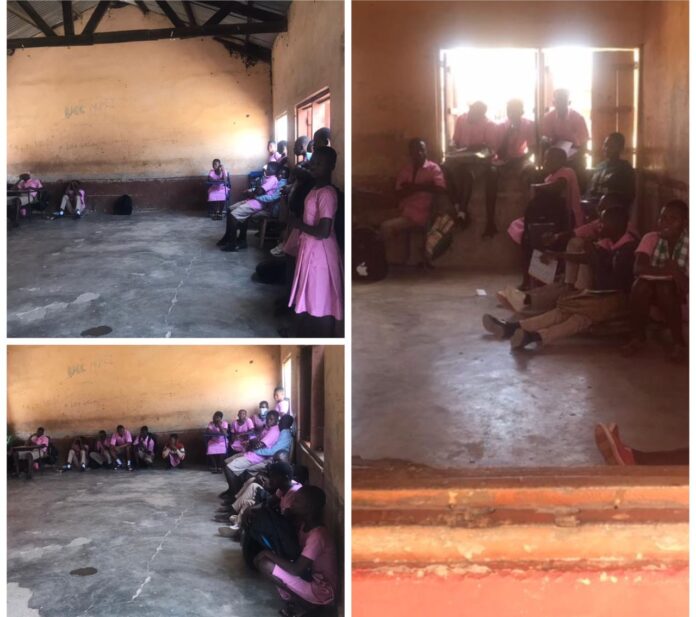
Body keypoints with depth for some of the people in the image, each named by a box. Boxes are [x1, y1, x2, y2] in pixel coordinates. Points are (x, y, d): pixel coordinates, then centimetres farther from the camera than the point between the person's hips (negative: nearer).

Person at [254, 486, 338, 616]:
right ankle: (293, 598, 4)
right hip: (310, 577, 9)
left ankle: (302, 603, -4)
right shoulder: (304, 525, 1)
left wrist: (269, 554, -18)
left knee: (265, 565, -17)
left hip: (321, 592, -9)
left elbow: (296, 570, -28)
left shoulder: (317, 535, -26)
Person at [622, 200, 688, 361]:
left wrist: (675, 271, -40)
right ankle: (637, 338, -12)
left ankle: (678, 342, -19)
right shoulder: (650, 238, -9)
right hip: (651, 291, 2)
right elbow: (639, 268, -25)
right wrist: (667, 271, -39)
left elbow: (687, 286, -20)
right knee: (641, 285, -31)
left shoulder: (688, 243, -15)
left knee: (665, 287, -34)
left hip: (676, 292, -2)